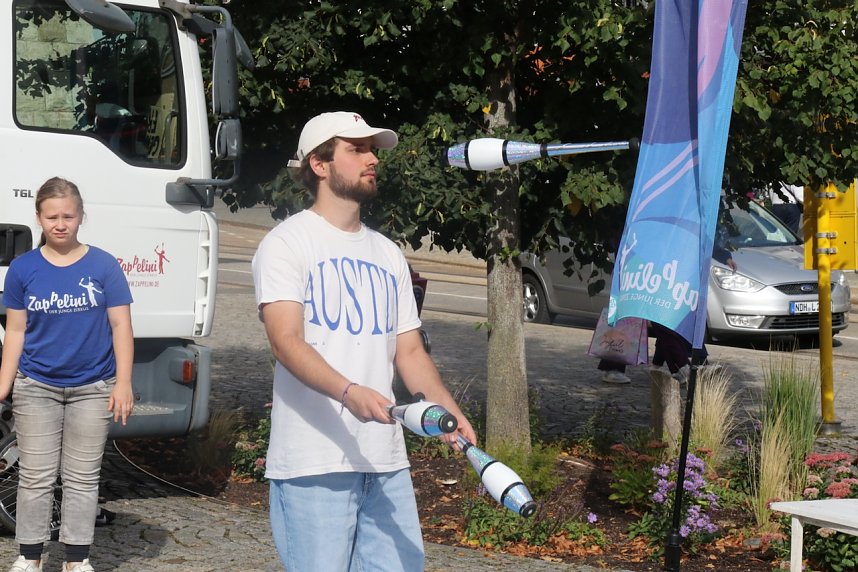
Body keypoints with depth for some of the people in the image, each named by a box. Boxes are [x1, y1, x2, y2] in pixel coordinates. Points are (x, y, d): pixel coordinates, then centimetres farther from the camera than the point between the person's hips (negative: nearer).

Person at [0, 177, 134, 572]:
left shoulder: (103, 266, -4)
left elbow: (120, 325, -2)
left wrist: (123, 383, -7)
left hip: (92, 388, -1)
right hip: (36, 388, 1)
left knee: (82, 479, 7)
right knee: (35, 477, 5)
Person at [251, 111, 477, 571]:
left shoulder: (388, 255, 20)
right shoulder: (286, 243, -1)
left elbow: (409, 351, 18)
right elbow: (286, 342, -14)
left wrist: (449, 411, -1)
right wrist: (349, 392, -31)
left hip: (386, 460, 6)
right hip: (313, 460, -6)